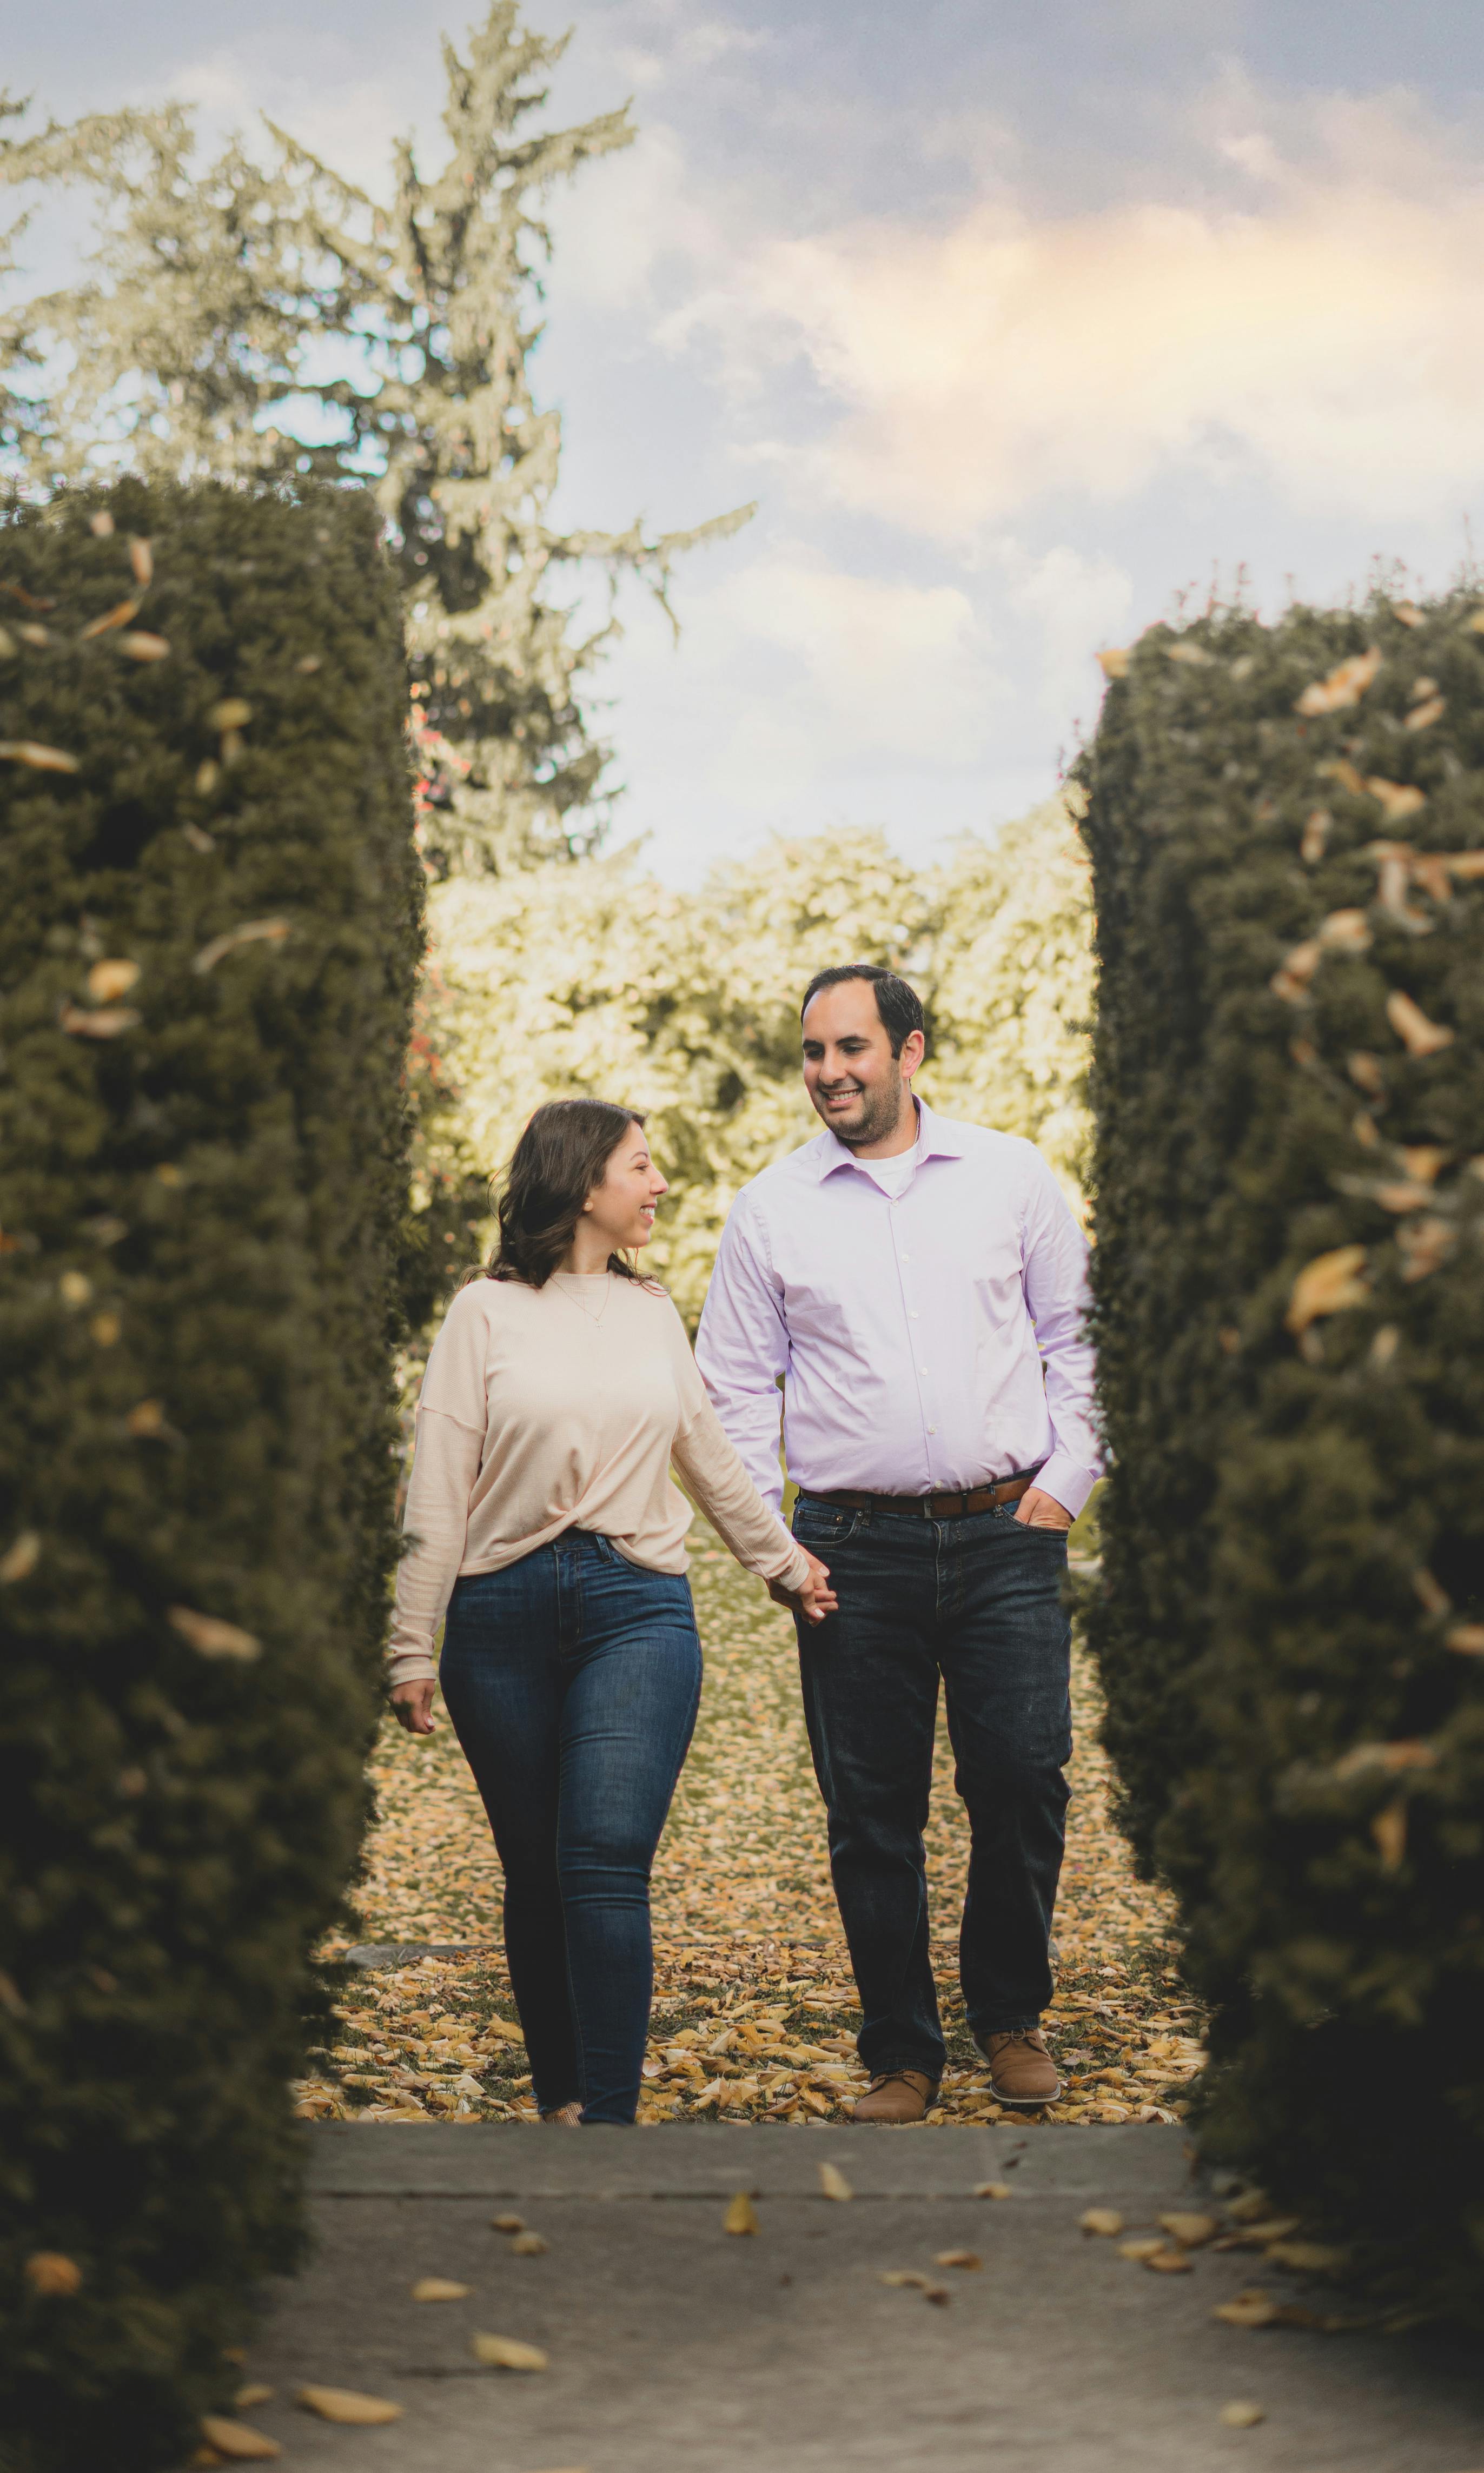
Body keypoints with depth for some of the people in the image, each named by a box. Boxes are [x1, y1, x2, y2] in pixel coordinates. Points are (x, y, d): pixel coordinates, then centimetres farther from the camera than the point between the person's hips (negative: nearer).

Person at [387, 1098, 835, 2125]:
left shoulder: (653, 1312, 13)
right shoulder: (487, 1311, 3)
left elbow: (712, 1457, 25)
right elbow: (438, 1493, 1)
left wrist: (785, 1563, 30)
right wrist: (414, 1649, -2)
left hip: (637, 1607, 1)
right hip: (503, 1609, -1)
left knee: (605, 1863, -13)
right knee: (535, 1876, 5)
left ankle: (610, 2113, -12)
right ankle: (559, 2097, 21)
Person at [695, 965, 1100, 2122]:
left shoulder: (1011, 1174, 5)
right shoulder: (771, 1208, 5)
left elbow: (1075, 1334, 11)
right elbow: (737, 1388, 9)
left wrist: (1065, 1481, 2)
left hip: (1007, 1536, 0)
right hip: (856, 1548, 0)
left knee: (1024, 1781, -1)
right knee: (872, 1812, 3)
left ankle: (1012, 2016, 24)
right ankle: (902, 2053, 19)